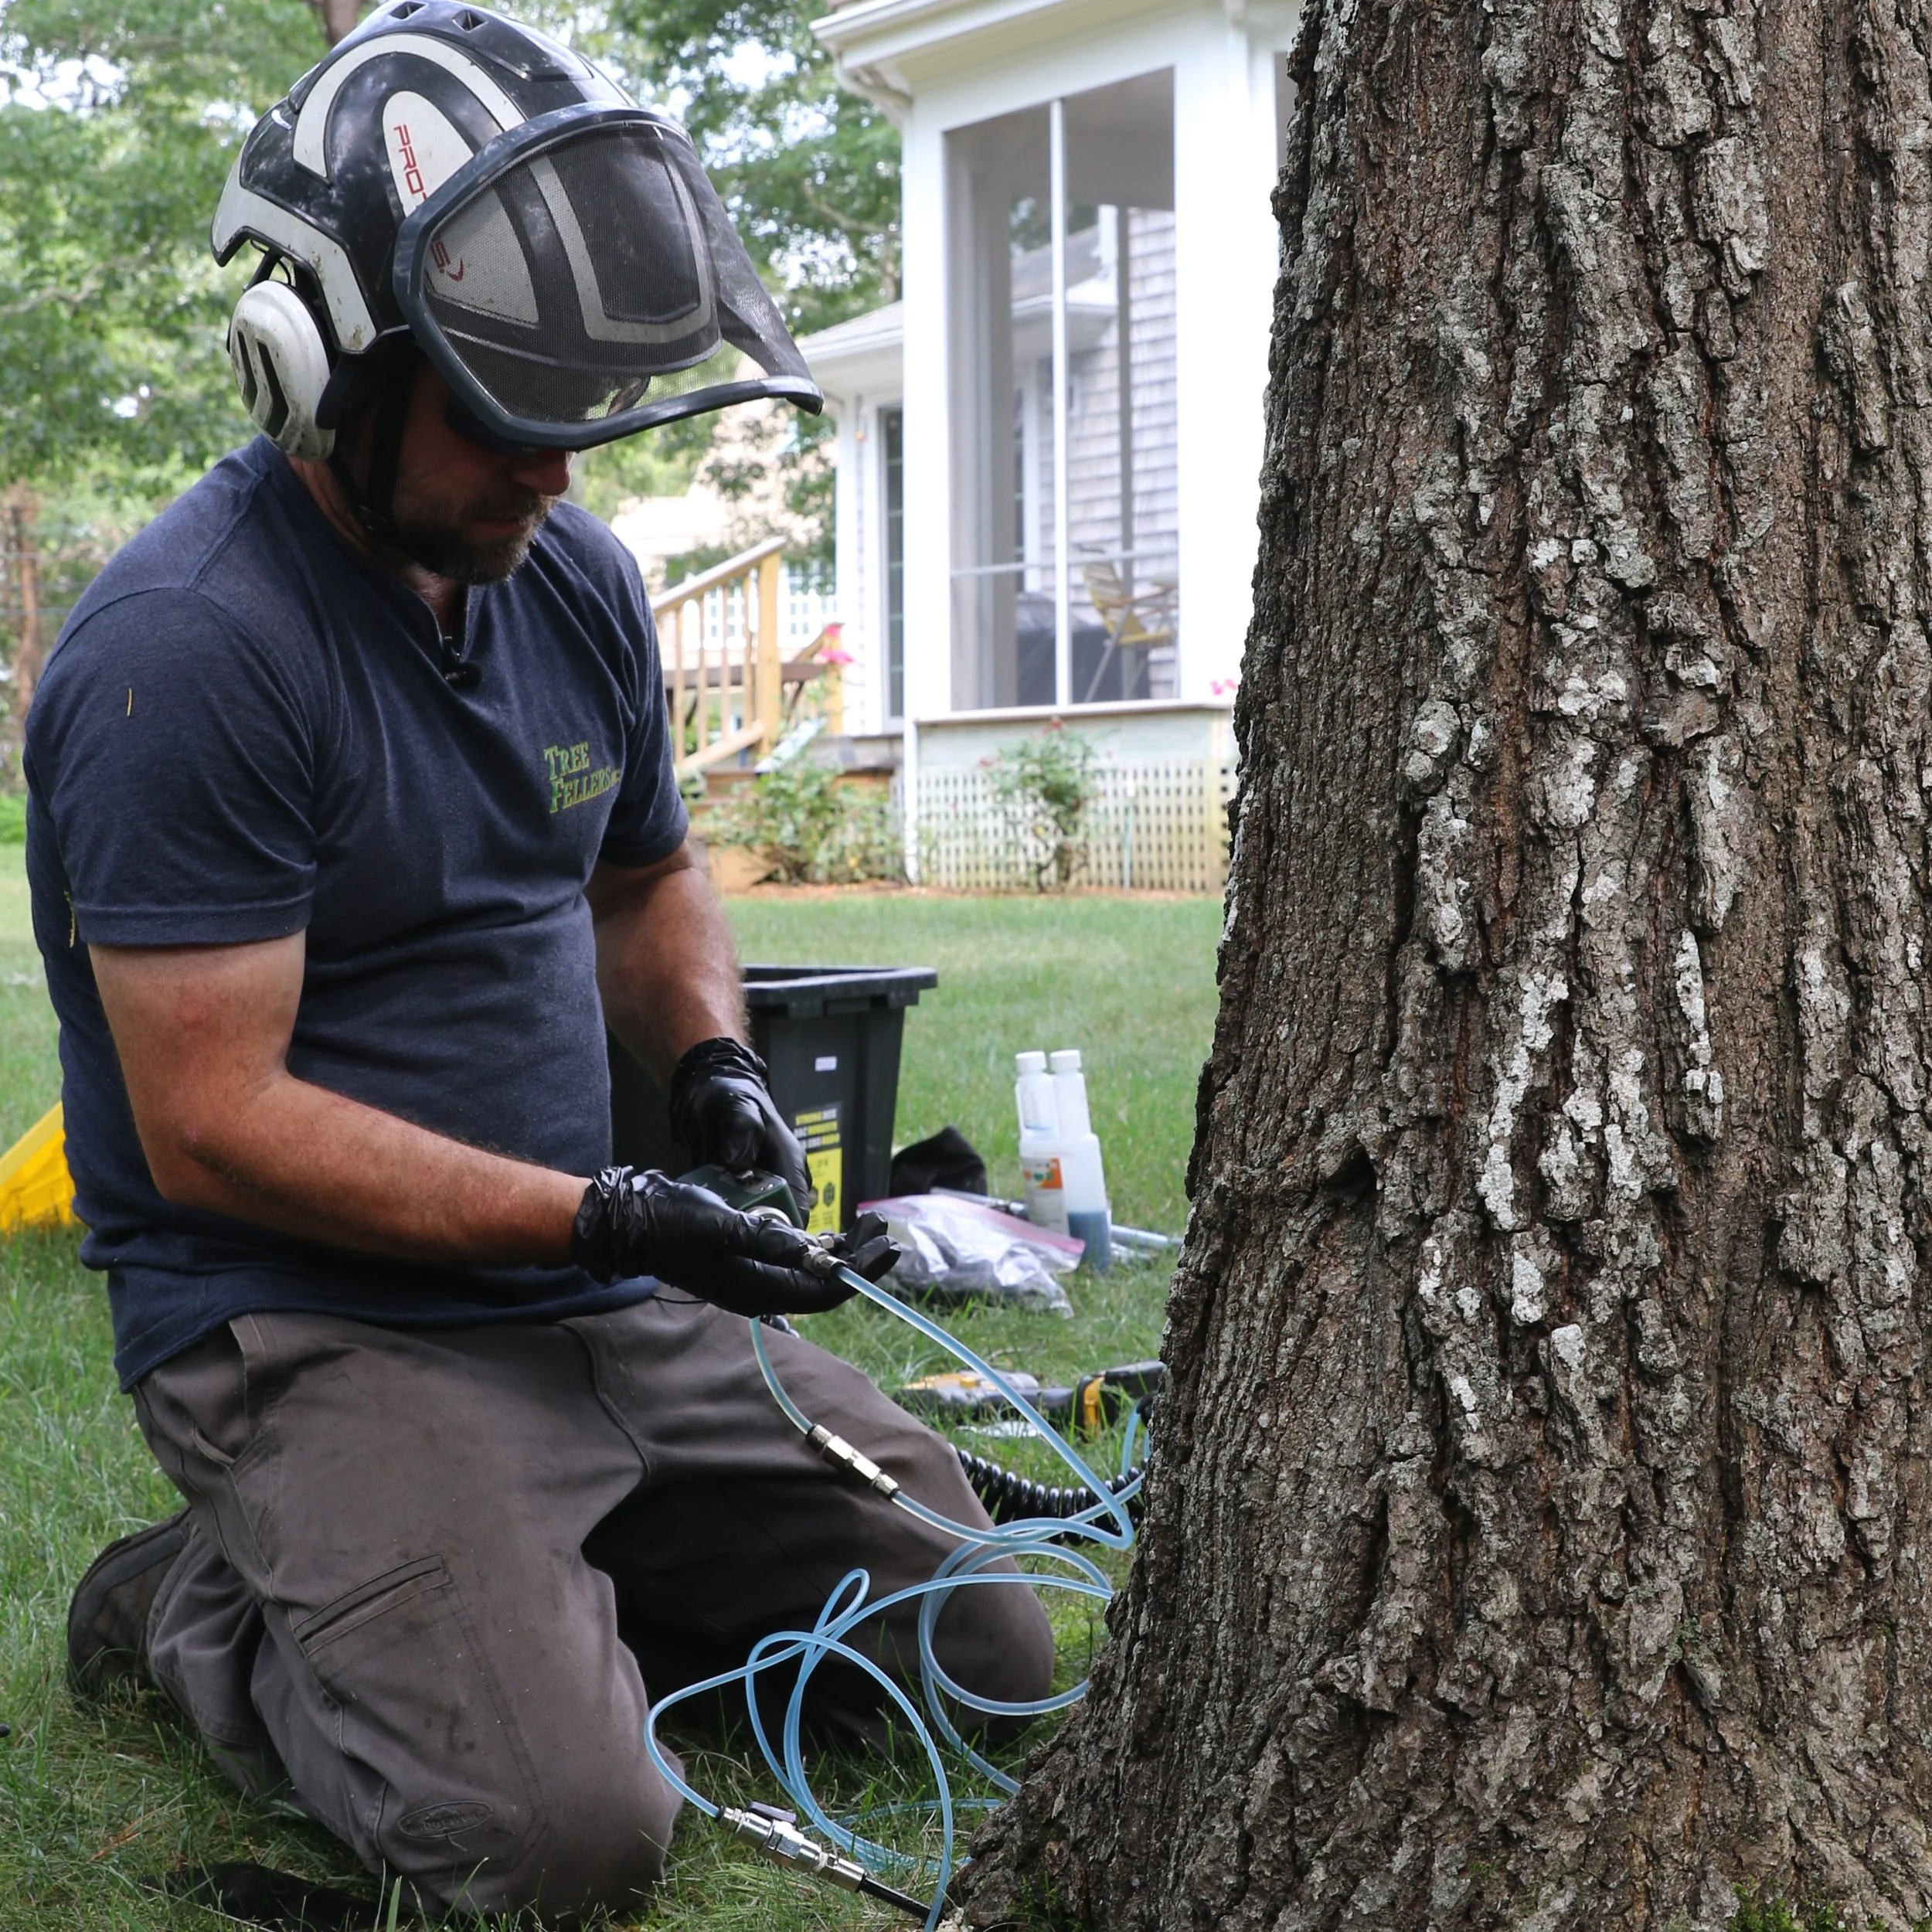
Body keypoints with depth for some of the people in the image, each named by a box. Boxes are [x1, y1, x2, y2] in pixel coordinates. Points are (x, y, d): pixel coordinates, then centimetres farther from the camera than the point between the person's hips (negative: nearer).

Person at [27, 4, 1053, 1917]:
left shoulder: (577, 579, 6)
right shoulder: (186, 648, -19)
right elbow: (215, 1128, -20)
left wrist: (715, 1064, 1)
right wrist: (603, 1220, -20)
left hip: (602, 1311, 8)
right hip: (307, 1323, -7)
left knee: (988, 1655, 4)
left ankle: (526, 1585, 18)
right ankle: (210, 1612, 4)